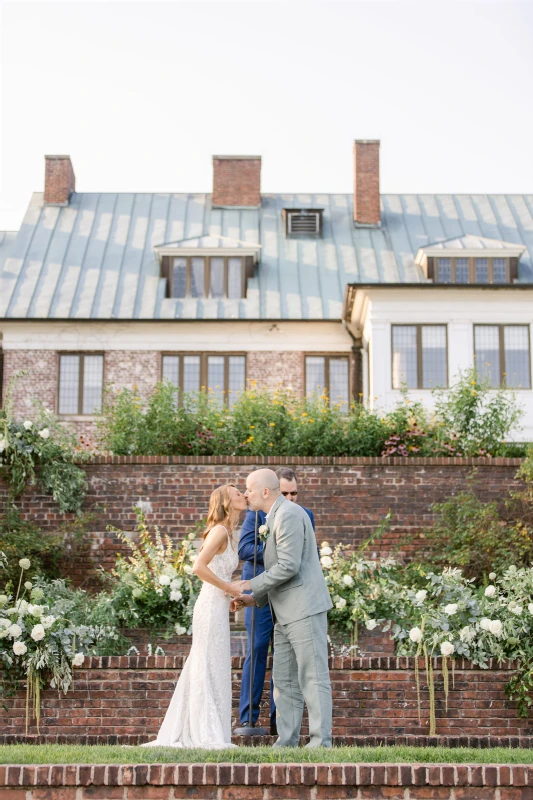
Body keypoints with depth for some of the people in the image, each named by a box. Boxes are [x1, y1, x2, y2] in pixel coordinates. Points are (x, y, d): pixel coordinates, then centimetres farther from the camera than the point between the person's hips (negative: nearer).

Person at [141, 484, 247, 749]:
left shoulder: (228, 534, 17)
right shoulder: (220, 531, -11)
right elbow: (198, 567, -22)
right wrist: (229, 588, -16)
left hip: (217, 609, 9)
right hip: (212, 607, -9)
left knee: (201, 670, 11)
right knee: (210, 670, -6)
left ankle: (181, 734, 17)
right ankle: (207, 736, -2)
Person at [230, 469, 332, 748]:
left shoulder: (289, 514, -13)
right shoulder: (277, 519, 20)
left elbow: (289, 566, -21)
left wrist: (250, 585, -12)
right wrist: (254, 599, 14)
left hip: (306, 609, -10)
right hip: (286, 614, 10)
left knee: (312, 677, -7)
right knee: (285, 680, 7)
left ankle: (321, 742, -4)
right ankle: (287, 742, 8)